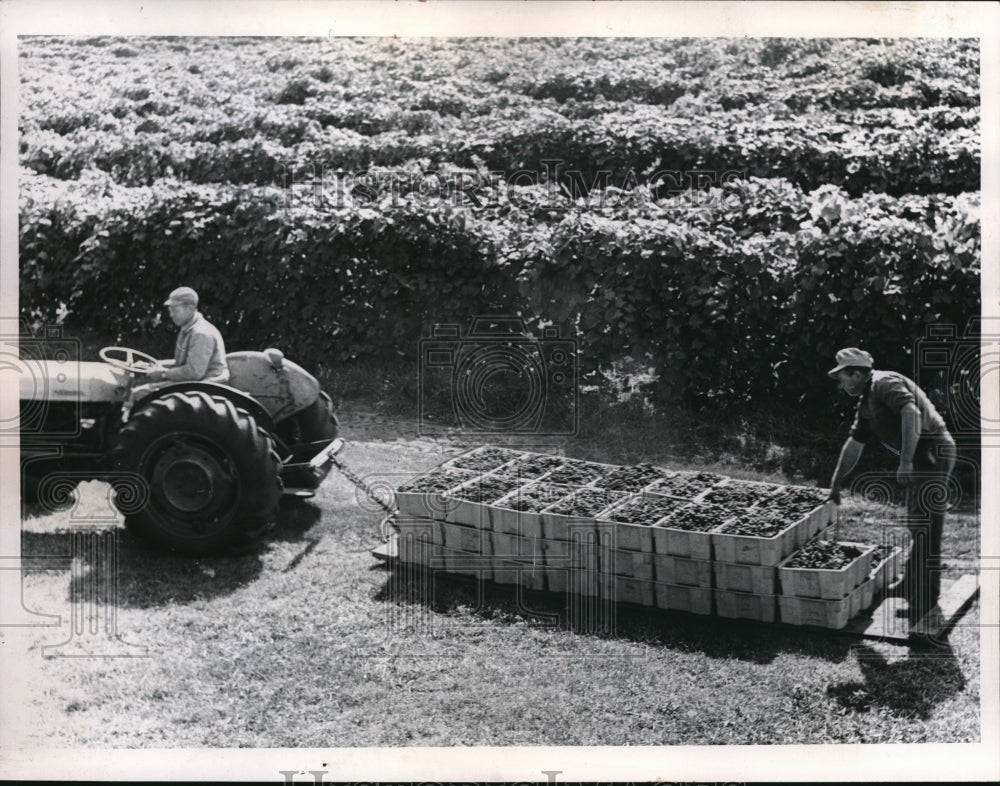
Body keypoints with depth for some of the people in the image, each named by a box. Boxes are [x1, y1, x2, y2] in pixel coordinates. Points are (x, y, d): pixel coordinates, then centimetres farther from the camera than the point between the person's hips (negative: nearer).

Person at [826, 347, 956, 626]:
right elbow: (854, 445, 25)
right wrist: (835, 485, 29)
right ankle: (912, 584, 28)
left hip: (932, 452, -11)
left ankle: (926, 597, -5)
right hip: (921, 458, 11)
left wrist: (905, 462, -32)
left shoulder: (885, 384, -12)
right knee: (916, 527, 17)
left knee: (925, 529, -9)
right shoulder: (866, 403, 19)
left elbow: (912, 413, -28)